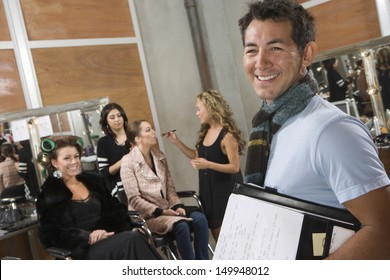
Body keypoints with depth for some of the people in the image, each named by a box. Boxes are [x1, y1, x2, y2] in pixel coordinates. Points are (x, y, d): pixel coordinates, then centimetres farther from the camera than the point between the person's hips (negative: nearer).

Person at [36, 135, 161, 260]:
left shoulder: (94, 180, 18)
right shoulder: (47, 195, 4)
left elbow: (116, 208, 15)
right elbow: (50, 235, -3)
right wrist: (87, 237, -16)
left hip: (109, 237, 4)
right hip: (83, 249, -4)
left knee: (132, 238, -32)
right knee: (131, 240, -31)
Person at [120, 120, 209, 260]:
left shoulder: (159, 156, 10)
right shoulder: (128, 162, -10)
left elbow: (170, 187, 10)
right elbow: (134, 200, -14)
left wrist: (177, 206, -8)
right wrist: (161, 211, -19)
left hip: (166, 208, 6)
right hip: (146, 214, -6)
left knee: (199, 218, -20)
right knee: (181, 225, -31)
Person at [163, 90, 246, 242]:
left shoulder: (227, 134, -19)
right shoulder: (205, 131, 5)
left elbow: (235, 167, -19)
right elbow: (197, 156, 14)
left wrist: (208, 165, -29)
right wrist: (176, 141, 6)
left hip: (226, 190, -7)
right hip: (208, 189, 7)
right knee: (215, 230, 14)